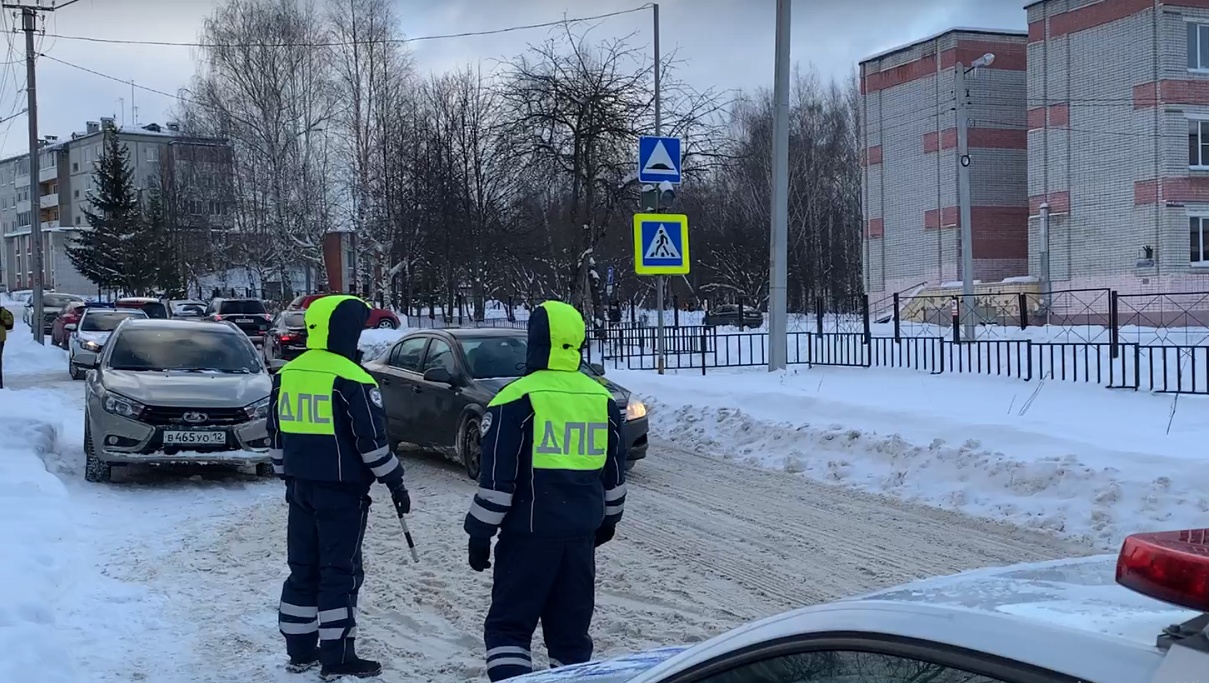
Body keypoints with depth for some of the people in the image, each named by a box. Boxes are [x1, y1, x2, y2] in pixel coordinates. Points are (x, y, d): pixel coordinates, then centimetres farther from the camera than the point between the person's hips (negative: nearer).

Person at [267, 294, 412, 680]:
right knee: (341, 572, -1)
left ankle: (300, 652, 20)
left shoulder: (287, 374, 7)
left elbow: (276, 435, 15)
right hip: (342, 490, -7)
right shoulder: (351, 379, -15)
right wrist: (395, 483, -6)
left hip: (301, 487, 7)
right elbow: (372, 441, -15)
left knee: (303, 569, 14)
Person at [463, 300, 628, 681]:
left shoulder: (517, 399, -11)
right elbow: (614, 471, 16)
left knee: (509, 625, 3)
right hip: (581, 533, 5)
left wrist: (480, 533, -4)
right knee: (571, 628, 14)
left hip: (529, 532, -5)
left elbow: (497, 477, -12)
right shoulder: (603, 399, 6)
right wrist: (608, 517, 29)